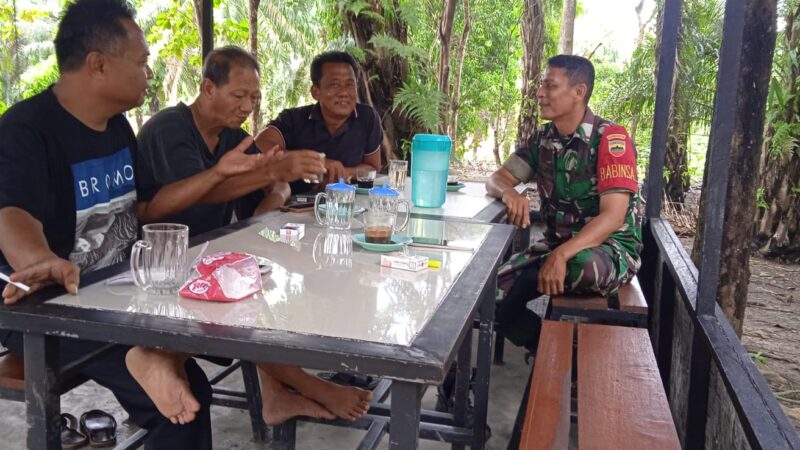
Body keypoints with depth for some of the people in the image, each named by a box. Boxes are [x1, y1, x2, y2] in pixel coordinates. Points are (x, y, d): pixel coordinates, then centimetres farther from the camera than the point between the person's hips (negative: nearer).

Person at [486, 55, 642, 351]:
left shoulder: (611, 138, -16)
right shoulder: (543, 139, 5)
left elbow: (613, 216, -23)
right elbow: (497, 179, 6)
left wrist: (561, 256, -37)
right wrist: (510, 193, -21)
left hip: (613, 249, -5)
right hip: (558, 245, 5)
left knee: (582, 266, -39)